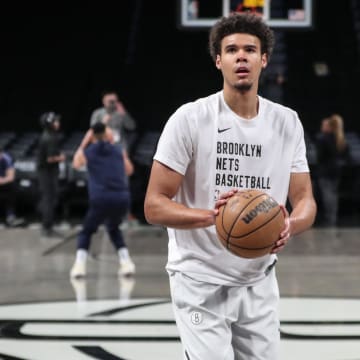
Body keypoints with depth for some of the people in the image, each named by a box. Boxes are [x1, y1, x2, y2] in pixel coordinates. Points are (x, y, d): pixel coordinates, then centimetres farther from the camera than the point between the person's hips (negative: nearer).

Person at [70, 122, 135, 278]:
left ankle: (79, 266, 0)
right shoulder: (118, 151, 16)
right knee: (114, 229, 31)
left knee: (86, 232, 19)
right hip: (122, 199, 3)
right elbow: (129, 171, 35)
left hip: (101, 199, -2)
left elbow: (76, 164, 35)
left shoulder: (86, 152, 10)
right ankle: (126, 263, 19)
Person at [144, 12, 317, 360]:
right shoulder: (190, 118, -12)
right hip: (202, 281, -5)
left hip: (259, 281, 5)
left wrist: (290, 225, -19)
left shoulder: (287, 122, 3)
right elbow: (154, 206, -13)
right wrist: (211, 216, -31)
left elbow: (305, 201, 5)